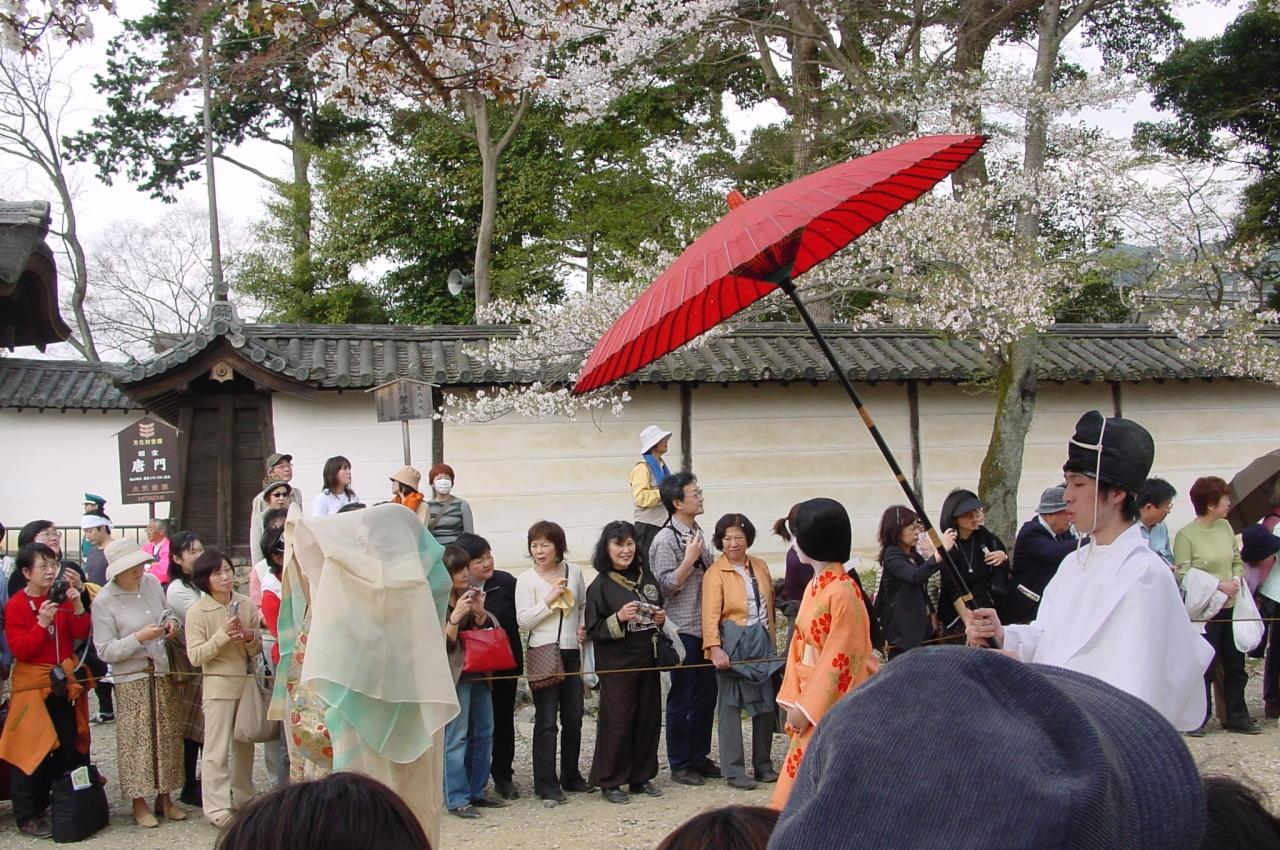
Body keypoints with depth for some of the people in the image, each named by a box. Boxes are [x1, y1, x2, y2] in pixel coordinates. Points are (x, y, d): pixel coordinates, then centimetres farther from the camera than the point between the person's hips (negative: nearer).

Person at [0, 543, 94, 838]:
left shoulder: (61, 598, 4)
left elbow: (82, 634, 1)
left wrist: (78, 606, -13)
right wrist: (42, 623, -25)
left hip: (65, 681, 5)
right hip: (32, 684, -5)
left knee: (67, 747, 7)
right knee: (31, 752, -1)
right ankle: (27, 817, 8)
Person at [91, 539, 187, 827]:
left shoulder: (152, 582, 2)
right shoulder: (104, 601, -12)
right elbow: (104, 651, -14)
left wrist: (171, 621, -2)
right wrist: (139, 638, -23)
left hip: (161, 673, 5)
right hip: (131, 679, -5)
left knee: (167, 735, 9)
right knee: (137, 739, -1)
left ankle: (164, 798, 21)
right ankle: (139, 804, 12)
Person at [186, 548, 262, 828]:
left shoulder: (247, 605, 2)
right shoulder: (197, 612, -8)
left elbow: (257, 650, 7)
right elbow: (195, 656, -12)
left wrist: (249, 637, -14)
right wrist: (223, 635, -20)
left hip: (246, 682, 4)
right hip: (218, 685, -4)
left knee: (245, 744, 15)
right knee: (217, 750, -3)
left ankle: (243, 798, 29)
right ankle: (217, 808, 2)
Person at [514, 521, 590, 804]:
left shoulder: (573, 572, 6)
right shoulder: (526, 579, -4)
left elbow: (584, 605, 20)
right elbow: (523, 620, -10)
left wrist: (585, 626, 2)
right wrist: (550, 599, -17)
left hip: (572, 653, 4)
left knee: (574, 717, 11)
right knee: (546, 720, -4)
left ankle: (571, 775, 25)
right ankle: (546, 784, 2)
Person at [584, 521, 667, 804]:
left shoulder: (646, 577, 10)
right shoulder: (600, 585, -6)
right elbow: (593, 630, -8)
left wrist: (661, 619, 3)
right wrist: (619, 618, -22)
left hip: (648, 660, 6)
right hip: (617, 664, -6)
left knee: (649, 719, 8)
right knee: (617, 722, -3)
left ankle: (641, 777, 21)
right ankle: (610, 782, 8)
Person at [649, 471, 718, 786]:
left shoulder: (697, 533, 11)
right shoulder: (665, 540, -14)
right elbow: (666, 585, -18)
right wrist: (689, 559, -21)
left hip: (704, 629, 8)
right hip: (683, 632, -7)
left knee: (706, 694, 12)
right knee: (682, 699, 3)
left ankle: (699, 757, 24)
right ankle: (679, 764, 14)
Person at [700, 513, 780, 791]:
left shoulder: (761, 567, 11)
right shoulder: (715, 573, -5)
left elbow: (769, 607, 16)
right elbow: (710, 614, -14)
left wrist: (772, 641, 14)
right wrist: (714, 647, -26)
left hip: (762, 642, 5)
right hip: (733, 643, -5)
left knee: (767, 703, 8)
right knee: (731, 705, -3)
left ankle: (763, 765, 21)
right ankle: (733, 771, 4)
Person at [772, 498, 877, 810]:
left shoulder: (842, 591, -18)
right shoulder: (813, 587, 9)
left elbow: (841, 658, -18)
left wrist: (807, 707, -15)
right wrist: (793, 700, 4)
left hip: (833, 706, -8)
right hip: (811, 703, 8)